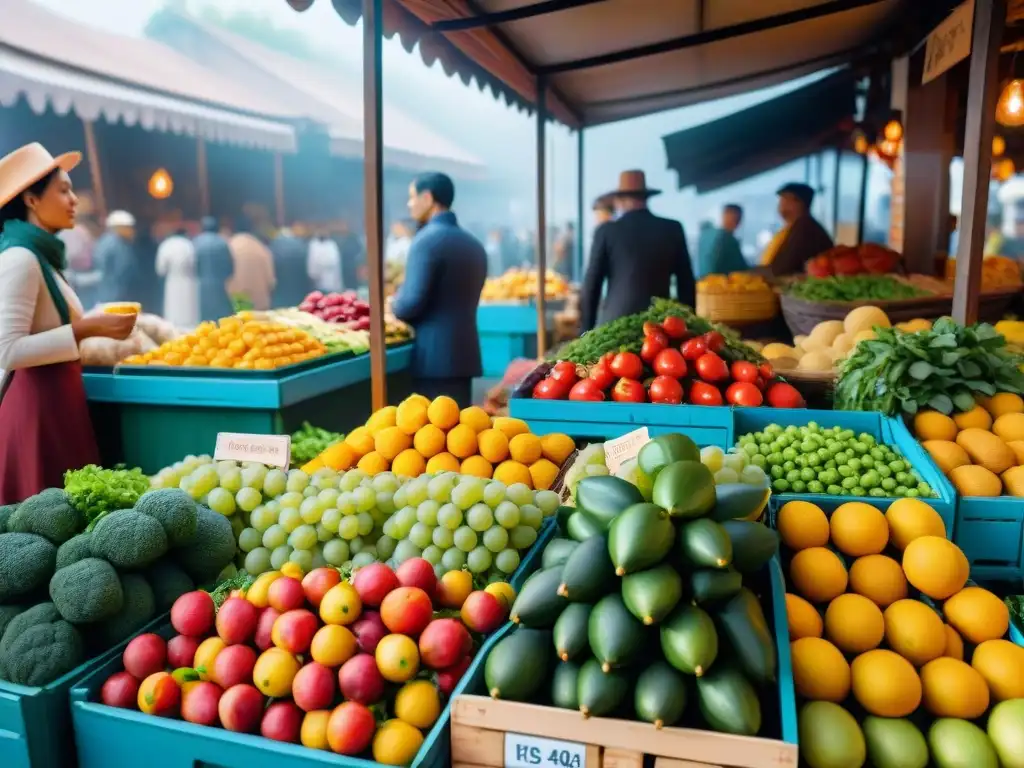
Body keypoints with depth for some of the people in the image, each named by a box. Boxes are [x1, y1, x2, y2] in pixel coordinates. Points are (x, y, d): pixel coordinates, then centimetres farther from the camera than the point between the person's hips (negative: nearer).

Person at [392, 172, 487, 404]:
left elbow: (412, 303, -19)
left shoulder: (427, 239, -11)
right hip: (465, 352, 8)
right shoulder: (474, 244, 14)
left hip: (436, 357, -8)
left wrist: (393, 305, 3)